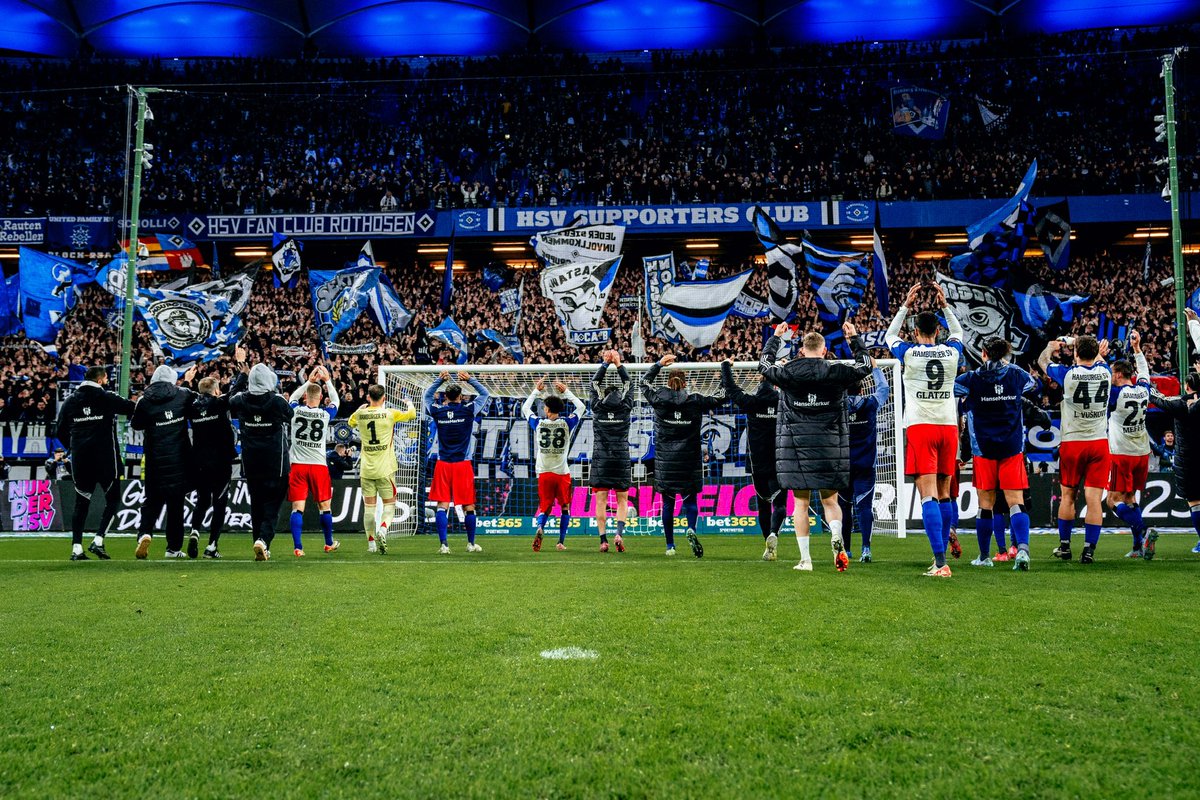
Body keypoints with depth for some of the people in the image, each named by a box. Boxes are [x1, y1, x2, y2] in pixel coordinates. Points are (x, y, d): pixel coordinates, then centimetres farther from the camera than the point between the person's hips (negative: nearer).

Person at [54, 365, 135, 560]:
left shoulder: (70, 401, 8)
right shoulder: (108, 398, -5)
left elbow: (60, 430, 12)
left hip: (80, 459, 4)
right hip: (106, 459, -4)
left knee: (81, 503, 11)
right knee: (113, 499, 7)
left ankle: (76, 548, 7)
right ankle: (98, 540, -5)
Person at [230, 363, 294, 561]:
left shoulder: (241, 401, -4)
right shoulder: (278, 402, -13)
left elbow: (231, 400, 21)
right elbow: (290, 416, 8)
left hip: (250, 463, 4)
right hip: (275, 463, -3)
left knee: (256, 505, 14)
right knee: (272, 504, 2)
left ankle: (261, 547, 16)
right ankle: (263, 539, -18)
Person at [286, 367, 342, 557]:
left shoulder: (295, 411, -2)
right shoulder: (326, 414, -4)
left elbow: (293, 397, 22)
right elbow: (335, 401, 19)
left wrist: (309, 381, 27)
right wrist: (327, 381, 25)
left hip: (297, 465, 0)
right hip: (319, 465, 0)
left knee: (297, 508, -1)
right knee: (324, 506, 13)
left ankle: (297, 547, -9)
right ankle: (329, 544, 26)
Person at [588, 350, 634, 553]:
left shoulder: (598, 408, 0)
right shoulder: (625, 408, 0)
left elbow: (595, 383, 12)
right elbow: (628, 384, 13)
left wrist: (605, 364, 15)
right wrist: (618, 364, 15)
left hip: (600, 460, 0)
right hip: (622, 460, 0)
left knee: (601, 501, 1)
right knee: (622, 500, 9)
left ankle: (603, 540, -4)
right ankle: (619, 533, -10)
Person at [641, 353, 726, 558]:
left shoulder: (659, 399, -1)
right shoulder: (696, 401, -2)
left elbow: (644, 382, 18)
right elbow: (721, 397, 9)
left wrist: (659, 364, 25)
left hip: (664, 461, 1)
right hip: (689, 461, -1)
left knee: (667, 503, 7)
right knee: (690, 499, 8)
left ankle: (670, 545, 10)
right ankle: (691, 530, -20)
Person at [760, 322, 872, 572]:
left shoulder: (787, 372, -1)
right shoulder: (837, 373, -1)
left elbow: (764, 364, 20)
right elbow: (865, 364, 18)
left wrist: (776, 337, 32)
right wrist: (854, 338, 30)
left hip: (795, 445, 0)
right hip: (829, 446, 0)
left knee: (800, 502, 6)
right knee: (830, 500, 12)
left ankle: (805, 559, 5)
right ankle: (836, 535, -16)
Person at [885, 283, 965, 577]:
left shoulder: (909, 353, -1)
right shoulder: (951, 352, 6)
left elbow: (889, 336, 22)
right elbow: (959, 332, 31)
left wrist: (905, 306, 25)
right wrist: (945, 306, 32)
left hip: (920, 427, -3)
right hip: (948, 426, 4)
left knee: (928, 495, -9)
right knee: (943, 493, 13)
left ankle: (941, 563, -17)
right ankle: (941, 553, 24)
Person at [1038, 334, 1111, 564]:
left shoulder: (1068, 374, -9)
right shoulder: (1105, 372, -2)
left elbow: (1042, 361, 12)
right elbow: (1098, 360, 25)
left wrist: (1051, 347, 30)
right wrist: (1100, 353, 41)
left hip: (1072, 443, -1)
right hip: (1099, 443, 1)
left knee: (1068, 495, 11)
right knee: (1094, 498, -1)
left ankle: (1064, 546, 20)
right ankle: (1089, 550, -3)